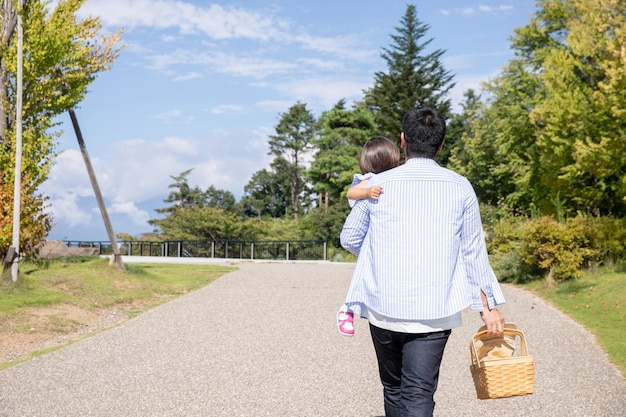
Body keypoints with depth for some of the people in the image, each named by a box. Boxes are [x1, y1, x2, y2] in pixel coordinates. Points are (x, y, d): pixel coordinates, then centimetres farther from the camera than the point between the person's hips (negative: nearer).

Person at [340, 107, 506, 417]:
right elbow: (473, 252, 4)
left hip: (383, 309, 1)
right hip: (434, 314, -1)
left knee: (393, 390, 20)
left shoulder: (378, 185, -1)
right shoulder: (460, 188, -1)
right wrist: (487, 307, 14)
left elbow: (349, 238, 10)